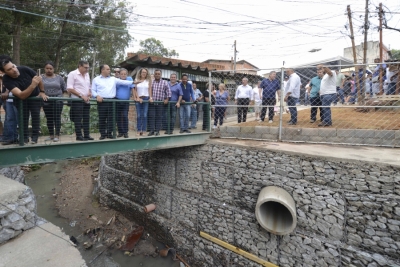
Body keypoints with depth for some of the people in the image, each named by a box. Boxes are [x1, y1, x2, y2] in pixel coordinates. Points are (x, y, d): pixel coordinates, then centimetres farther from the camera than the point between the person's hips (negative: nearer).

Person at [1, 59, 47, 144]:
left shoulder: (24, 69, -27)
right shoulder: (6, 80, -28)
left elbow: (39, 79, -7)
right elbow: (21, 96, -38)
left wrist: (42, 92, -4)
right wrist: (33, 85, -51)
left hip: (35, 95, 0)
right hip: (20, 98, 0)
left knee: (35, 115, -6)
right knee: (23, 116, -3)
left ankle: (35, 136, 1)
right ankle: (24, 137, 8)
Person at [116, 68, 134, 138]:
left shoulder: (129, 79, 2)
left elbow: (132, 88, -3)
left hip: (126, 101, -2)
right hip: (117, 101, 2)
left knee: (125, 116, -10)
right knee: (118, 117, 4)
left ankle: (125, 132, 1)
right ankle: (120, 132, 15)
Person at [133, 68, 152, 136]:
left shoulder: (148, 81, 10)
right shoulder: (136, 80, 9)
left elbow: (150, 90, 7)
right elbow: (134, 90, 4)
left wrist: (150, 97, -5)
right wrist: (137, 98, -7)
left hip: (146, 98, 0)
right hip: (138, 99, 0)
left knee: (145, 115, -4)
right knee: (139, 115, -2)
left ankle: (143, 129, 0)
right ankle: (139, 129, 1)